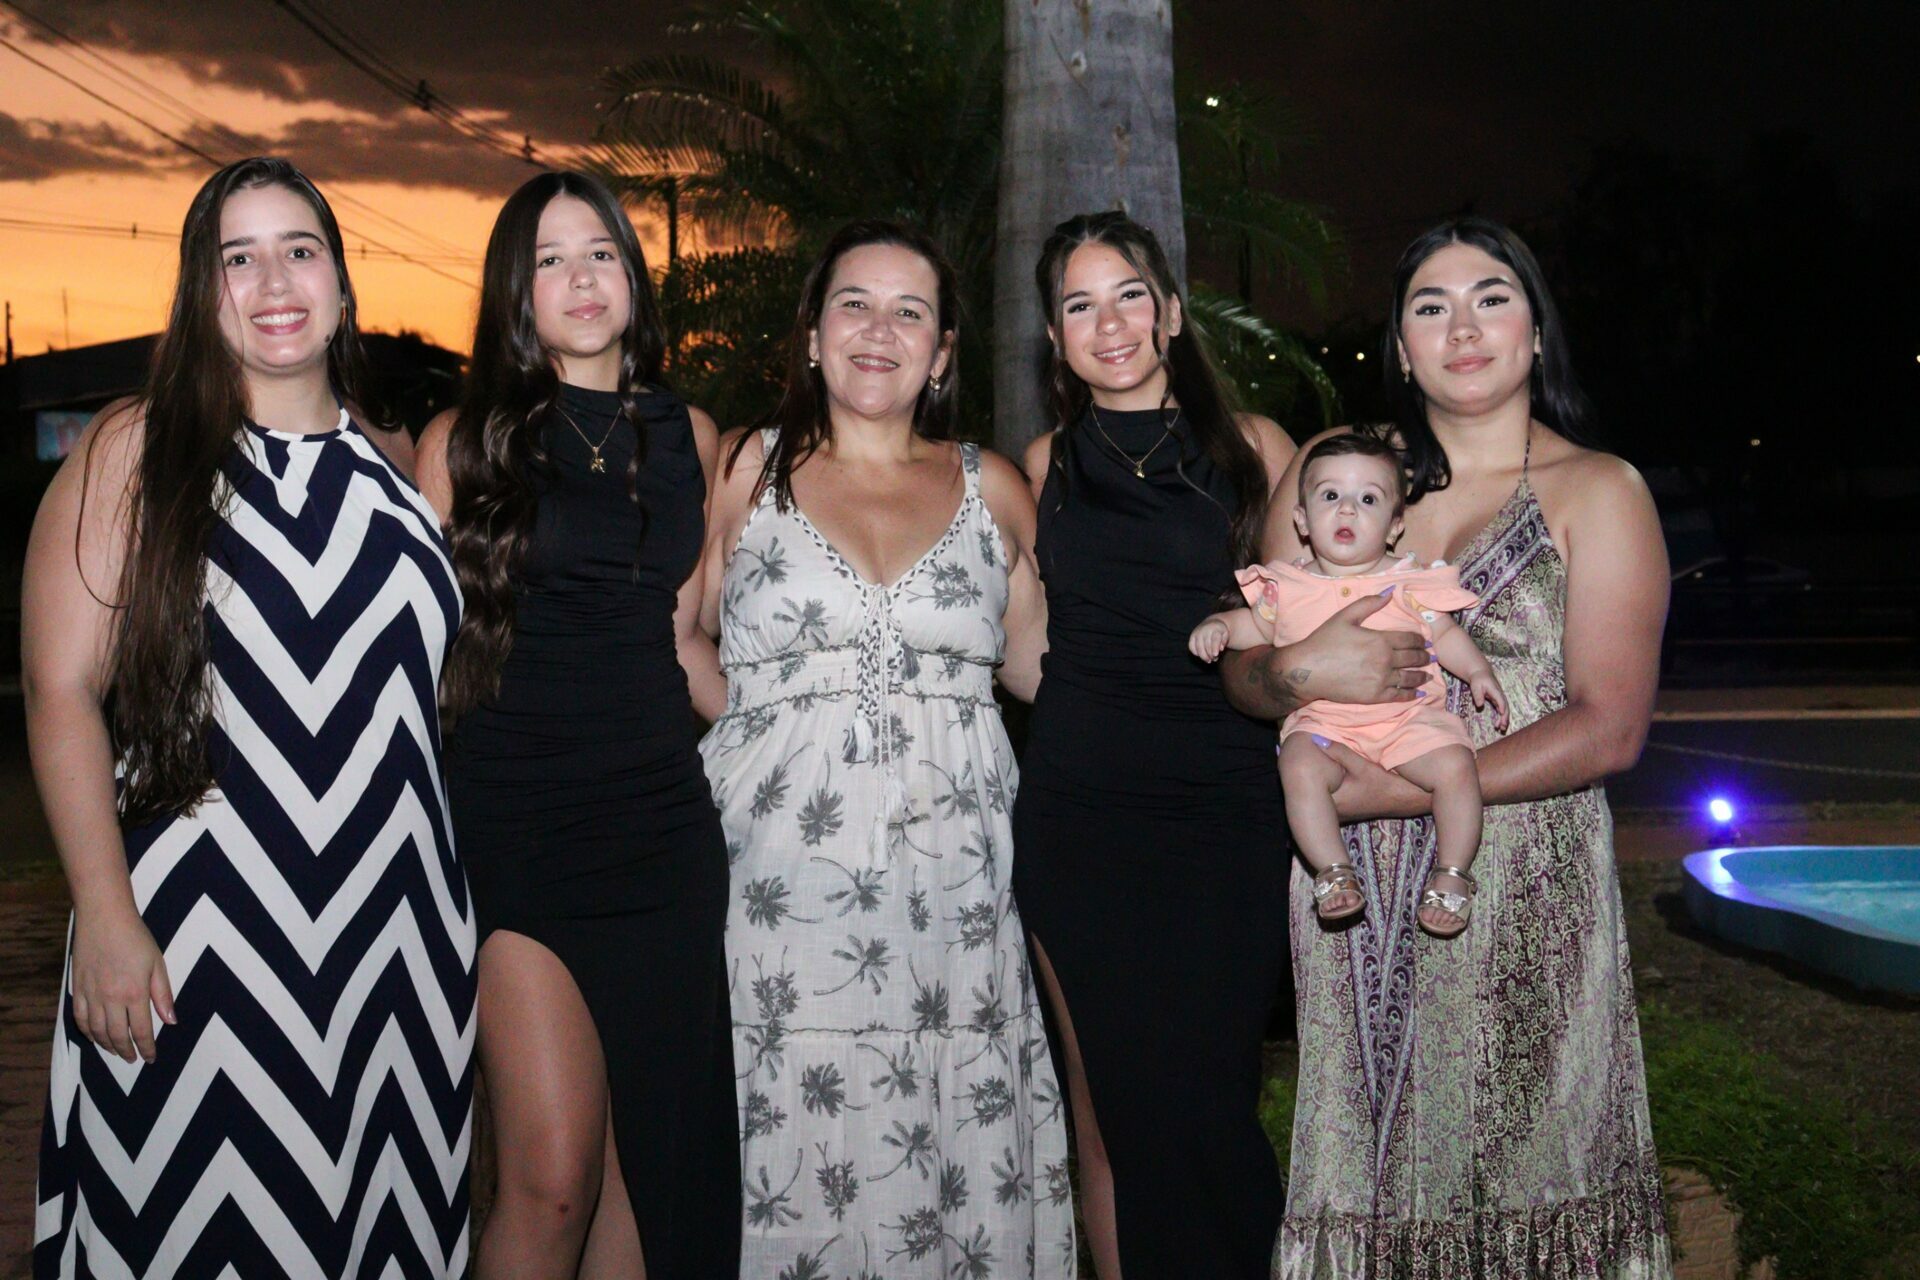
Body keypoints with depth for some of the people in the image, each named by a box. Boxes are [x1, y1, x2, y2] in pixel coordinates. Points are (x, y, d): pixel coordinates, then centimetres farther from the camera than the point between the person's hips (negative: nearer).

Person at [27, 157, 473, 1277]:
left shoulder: (401, 466, 12)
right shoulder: (134, 452, 0)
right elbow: (61, 690, -6)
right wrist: (106, 922, -14)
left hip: (397, 939, 4)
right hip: (192, 943, -3)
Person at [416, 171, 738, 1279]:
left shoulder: (690, 437, 12)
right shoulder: (464, 442, 3)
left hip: (662, 819, 4)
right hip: (513, 821, -3)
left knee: (653, 1154, 7)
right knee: (551, 1175, -10)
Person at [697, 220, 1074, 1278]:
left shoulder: (990, 488, 12)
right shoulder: (750, 469, 9)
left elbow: (1042, 667, 16)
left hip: (950, 884, 2)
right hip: (783, 883, -1)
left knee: (955, 1165, 1)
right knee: (797, 1168, -2)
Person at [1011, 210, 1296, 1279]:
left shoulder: (1254, 449, 6)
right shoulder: (1045, 467, 12)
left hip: (1228, 803, -1)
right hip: (1079, 811, 2)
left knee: (1203, 1098, -3)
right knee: (1110, 1098, 5)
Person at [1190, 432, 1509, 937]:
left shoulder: (1409, 583, 5)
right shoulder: (1288, 587, 7)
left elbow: (1444, 632, 13)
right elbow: (1256, 625, 22)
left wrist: (1478, 671, -1)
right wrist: (1218, 625, 3)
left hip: (1410, 716, 0)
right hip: (1322, 721, 0)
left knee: (1456, 767, -23)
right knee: (1300, 768, -30)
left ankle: (1452, 875, -5)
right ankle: (1333, 871, -16)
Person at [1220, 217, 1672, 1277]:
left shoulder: (1597, 492, 2)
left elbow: (1610, 727, -8)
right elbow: (1242, 671, 11)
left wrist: (1405, 788, -15)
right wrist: (1301, 671, -14)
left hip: (1523, 896, -2)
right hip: (1351, 896, 3)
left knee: (1516, 1167, 1)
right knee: (1365, 1172, 5)